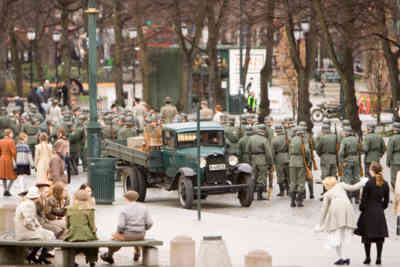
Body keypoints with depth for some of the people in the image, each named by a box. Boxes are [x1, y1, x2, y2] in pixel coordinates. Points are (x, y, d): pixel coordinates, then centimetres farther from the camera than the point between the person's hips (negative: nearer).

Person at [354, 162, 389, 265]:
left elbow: (364, 199, -10)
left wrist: (361, 209, 4)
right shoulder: (385, 184, 1)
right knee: (380, 236, 9)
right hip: (380, 212, 4)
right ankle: (379, 258, 8)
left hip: (368, 211, -4)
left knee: (367, 235, 6)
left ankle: (368, 257, 7)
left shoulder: (369, 183, -13)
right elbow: (386, 200, 7)